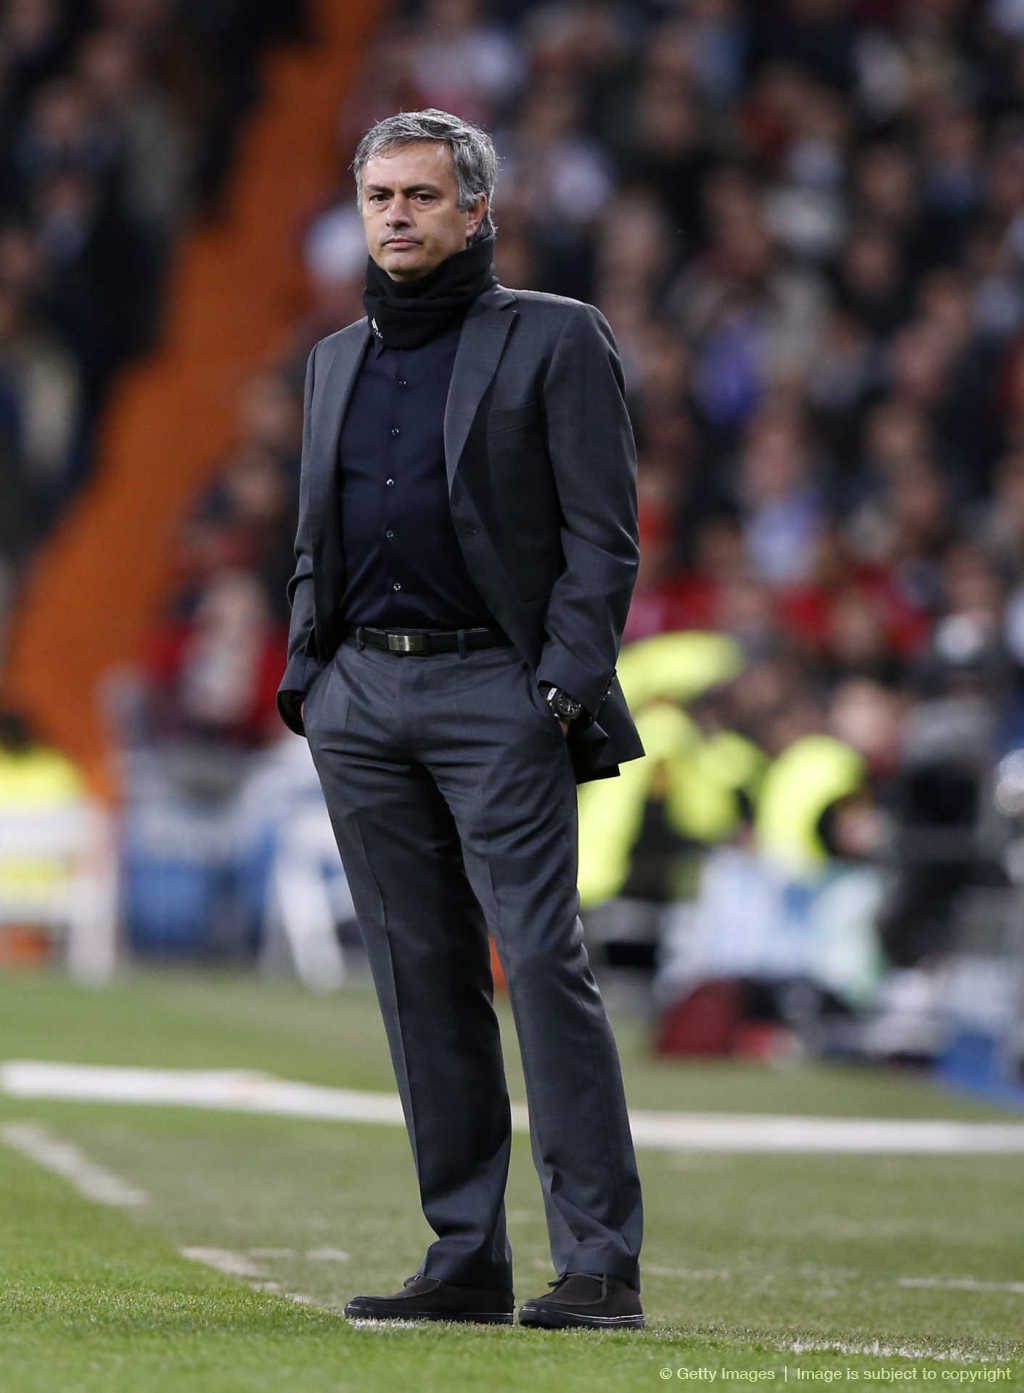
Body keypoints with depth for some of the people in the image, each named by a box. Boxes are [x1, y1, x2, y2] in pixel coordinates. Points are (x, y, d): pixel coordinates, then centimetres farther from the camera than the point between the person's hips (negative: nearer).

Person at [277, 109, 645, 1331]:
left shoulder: (555, 341, 1)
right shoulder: (336, 360, 18)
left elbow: (602, 537, -4)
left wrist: (566, 689, -12)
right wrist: (306, 679, 10)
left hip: (496, 693, -6)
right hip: (363, 699, 6)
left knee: (543, 963, -12)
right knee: (421, 980, 5)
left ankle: (600, 1263, -11)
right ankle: (466, 1261, 10)